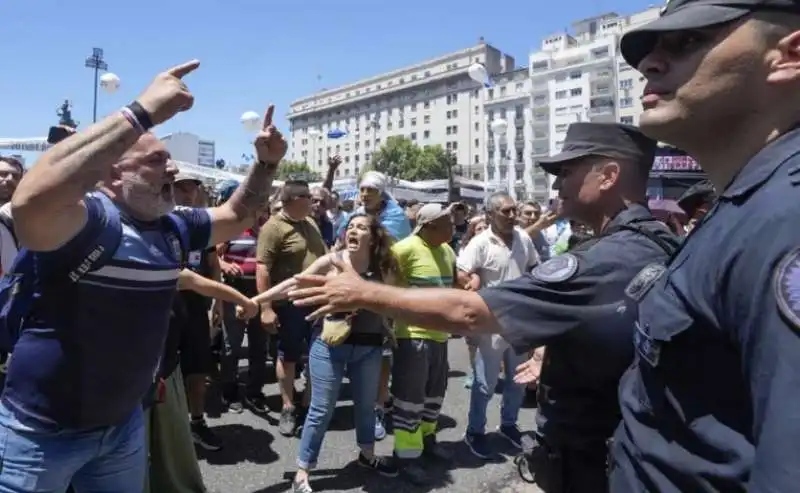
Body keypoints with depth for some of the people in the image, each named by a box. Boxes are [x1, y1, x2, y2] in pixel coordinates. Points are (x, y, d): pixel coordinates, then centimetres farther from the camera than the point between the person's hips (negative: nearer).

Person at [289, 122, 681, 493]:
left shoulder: (612, 260, -30)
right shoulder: (656, 244, 2)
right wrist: (555, 356, 15)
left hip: (588, 461, -9)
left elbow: (466, 312, -31)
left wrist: (364, 294, -23)